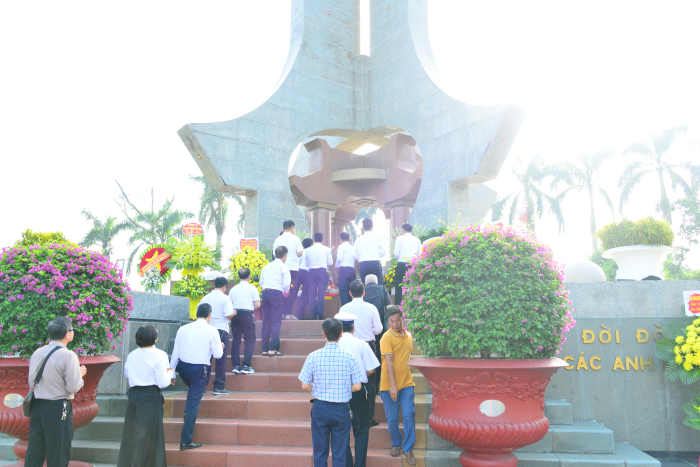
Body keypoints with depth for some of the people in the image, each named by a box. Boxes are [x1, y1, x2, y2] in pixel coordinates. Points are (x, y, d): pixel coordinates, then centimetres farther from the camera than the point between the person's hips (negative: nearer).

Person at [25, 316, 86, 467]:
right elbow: (73, 387, -16)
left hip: (37, 406, 6)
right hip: (58, 409, -6)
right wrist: (80, 373, 1)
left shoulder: (37, 353, 4)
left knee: (34, 454, 15)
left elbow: (31, 382, 10)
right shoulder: (68, 356, -16)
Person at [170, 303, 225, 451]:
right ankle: (186, 441, 5)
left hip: (183, 367, 4)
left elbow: (175, 352, 7)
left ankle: (187, 413, 23)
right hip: (200, 369, -4)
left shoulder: (183, 329, 5)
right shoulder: (212, 331, -5)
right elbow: (217, 354, -3)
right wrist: (220, 346, 19)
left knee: (192, 390, 35)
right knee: (194, 403, 1)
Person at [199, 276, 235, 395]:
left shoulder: (205, 298, 10)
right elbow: (228, 315, -13)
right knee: (220, 359, 2)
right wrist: (234, 312, 7)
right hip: (221, 330, -4)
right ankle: (219, 387, 3)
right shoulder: (225, 298, -5)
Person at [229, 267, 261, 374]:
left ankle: (236, 365, 8)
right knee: (250, 341, 3)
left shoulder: (233, 289, 9)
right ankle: (246, 366, -3)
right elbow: (257, 305, -7)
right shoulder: (252, 288, -1)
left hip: (235, 315, 4)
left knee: (236, 340, 10)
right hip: (247, 314, -4)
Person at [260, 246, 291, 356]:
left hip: (265, 292, 6)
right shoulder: (283, 267, 0)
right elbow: (286, 283, -9)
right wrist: (286, 291, 10)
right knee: (276, 321, -3)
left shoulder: (266, 266, 17)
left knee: (266, 321, 10)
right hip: (277, 293, -6)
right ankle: (272, 349, -7)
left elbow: (261, 282, 16)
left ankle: (264, 349, 12)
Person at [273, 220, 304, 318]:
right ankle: (289, 313, -4)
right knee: (291, 291, 0)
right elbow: (300, 253, -8)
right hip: (293, 268, -3)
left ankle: (282, 313, 9)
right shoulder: (295, 238, -2)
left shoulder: (278, 239, 5)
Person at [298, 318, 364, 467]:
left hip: (320, 409, 0)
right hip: (342, 410, 0)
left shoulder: (313, 356, -9)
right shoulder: (349, 357, -8)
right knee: (340, 454, 11)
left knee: (320, 452, 13)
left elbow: (305, 386, -6)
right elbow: (357, 386, -6)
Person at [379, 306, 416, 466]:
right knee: (392, 418, 6)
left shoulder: (409, 336, 8)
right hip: (389, 385, -4)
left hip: (407, 383, 4)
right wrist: (393, 386, -21)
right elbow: (389, 362, -17)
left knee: (409, 415, -2)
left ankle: (408, 449, 13)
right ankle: (396, 444, 30)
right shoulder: (387, 337, -11)